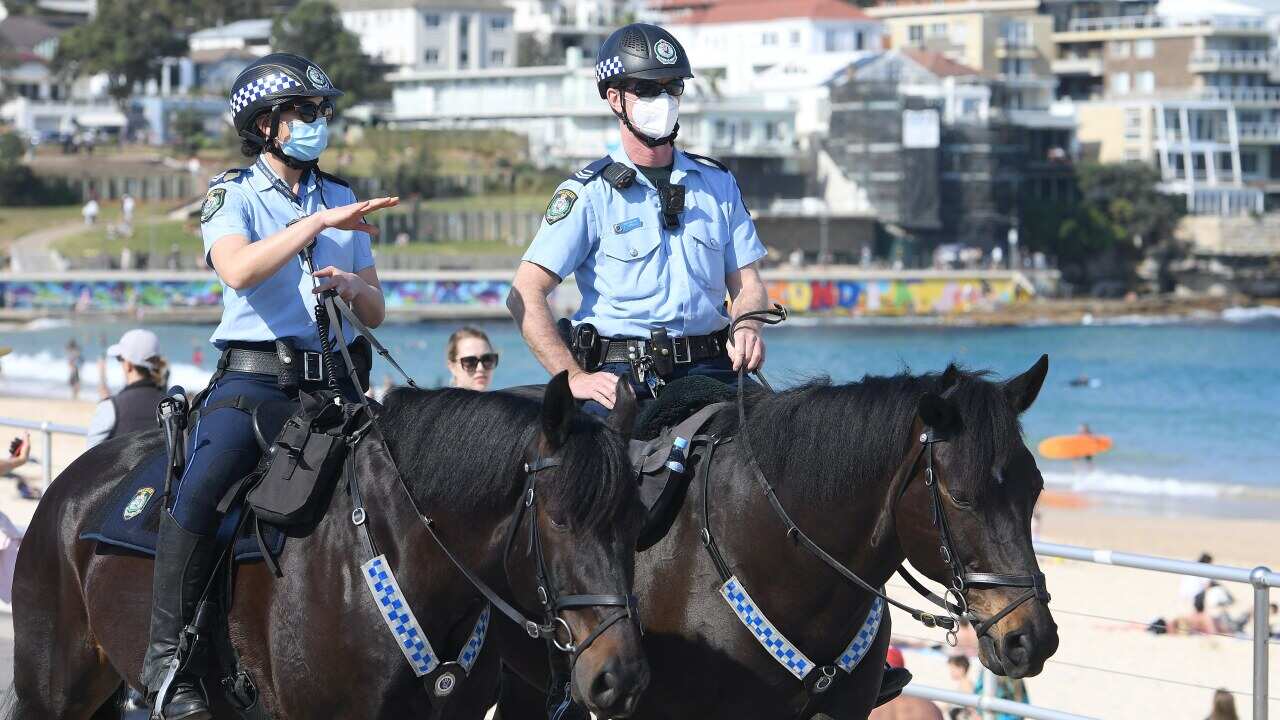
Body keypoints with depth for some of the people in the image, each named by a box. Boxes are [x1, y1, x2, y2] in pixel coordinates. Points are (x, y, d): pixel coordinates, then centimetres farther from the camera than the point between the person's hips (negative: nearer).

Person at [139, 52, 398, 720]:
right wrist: (317, 223, -19)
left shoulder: (340, 199, 19)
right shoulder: (233, 194, 4)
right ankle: (166, 660, -21)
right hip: (253, 375, -5)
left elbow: (374, 313, 21)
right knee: (198, 493, -27)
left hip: (331, 381, 5)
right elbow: (238, 269, -18)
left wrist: (353, 286, -2)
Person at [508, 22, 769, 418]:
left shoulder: (718, 184, 16)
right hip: (620, 376, -3)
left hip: (707, 371, 3)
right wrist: (574, 377, -14)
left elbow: (746, 283, 18)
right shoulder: (589, 192, 2)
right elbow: (525, 296, -4)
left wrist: (748, 329, -6)